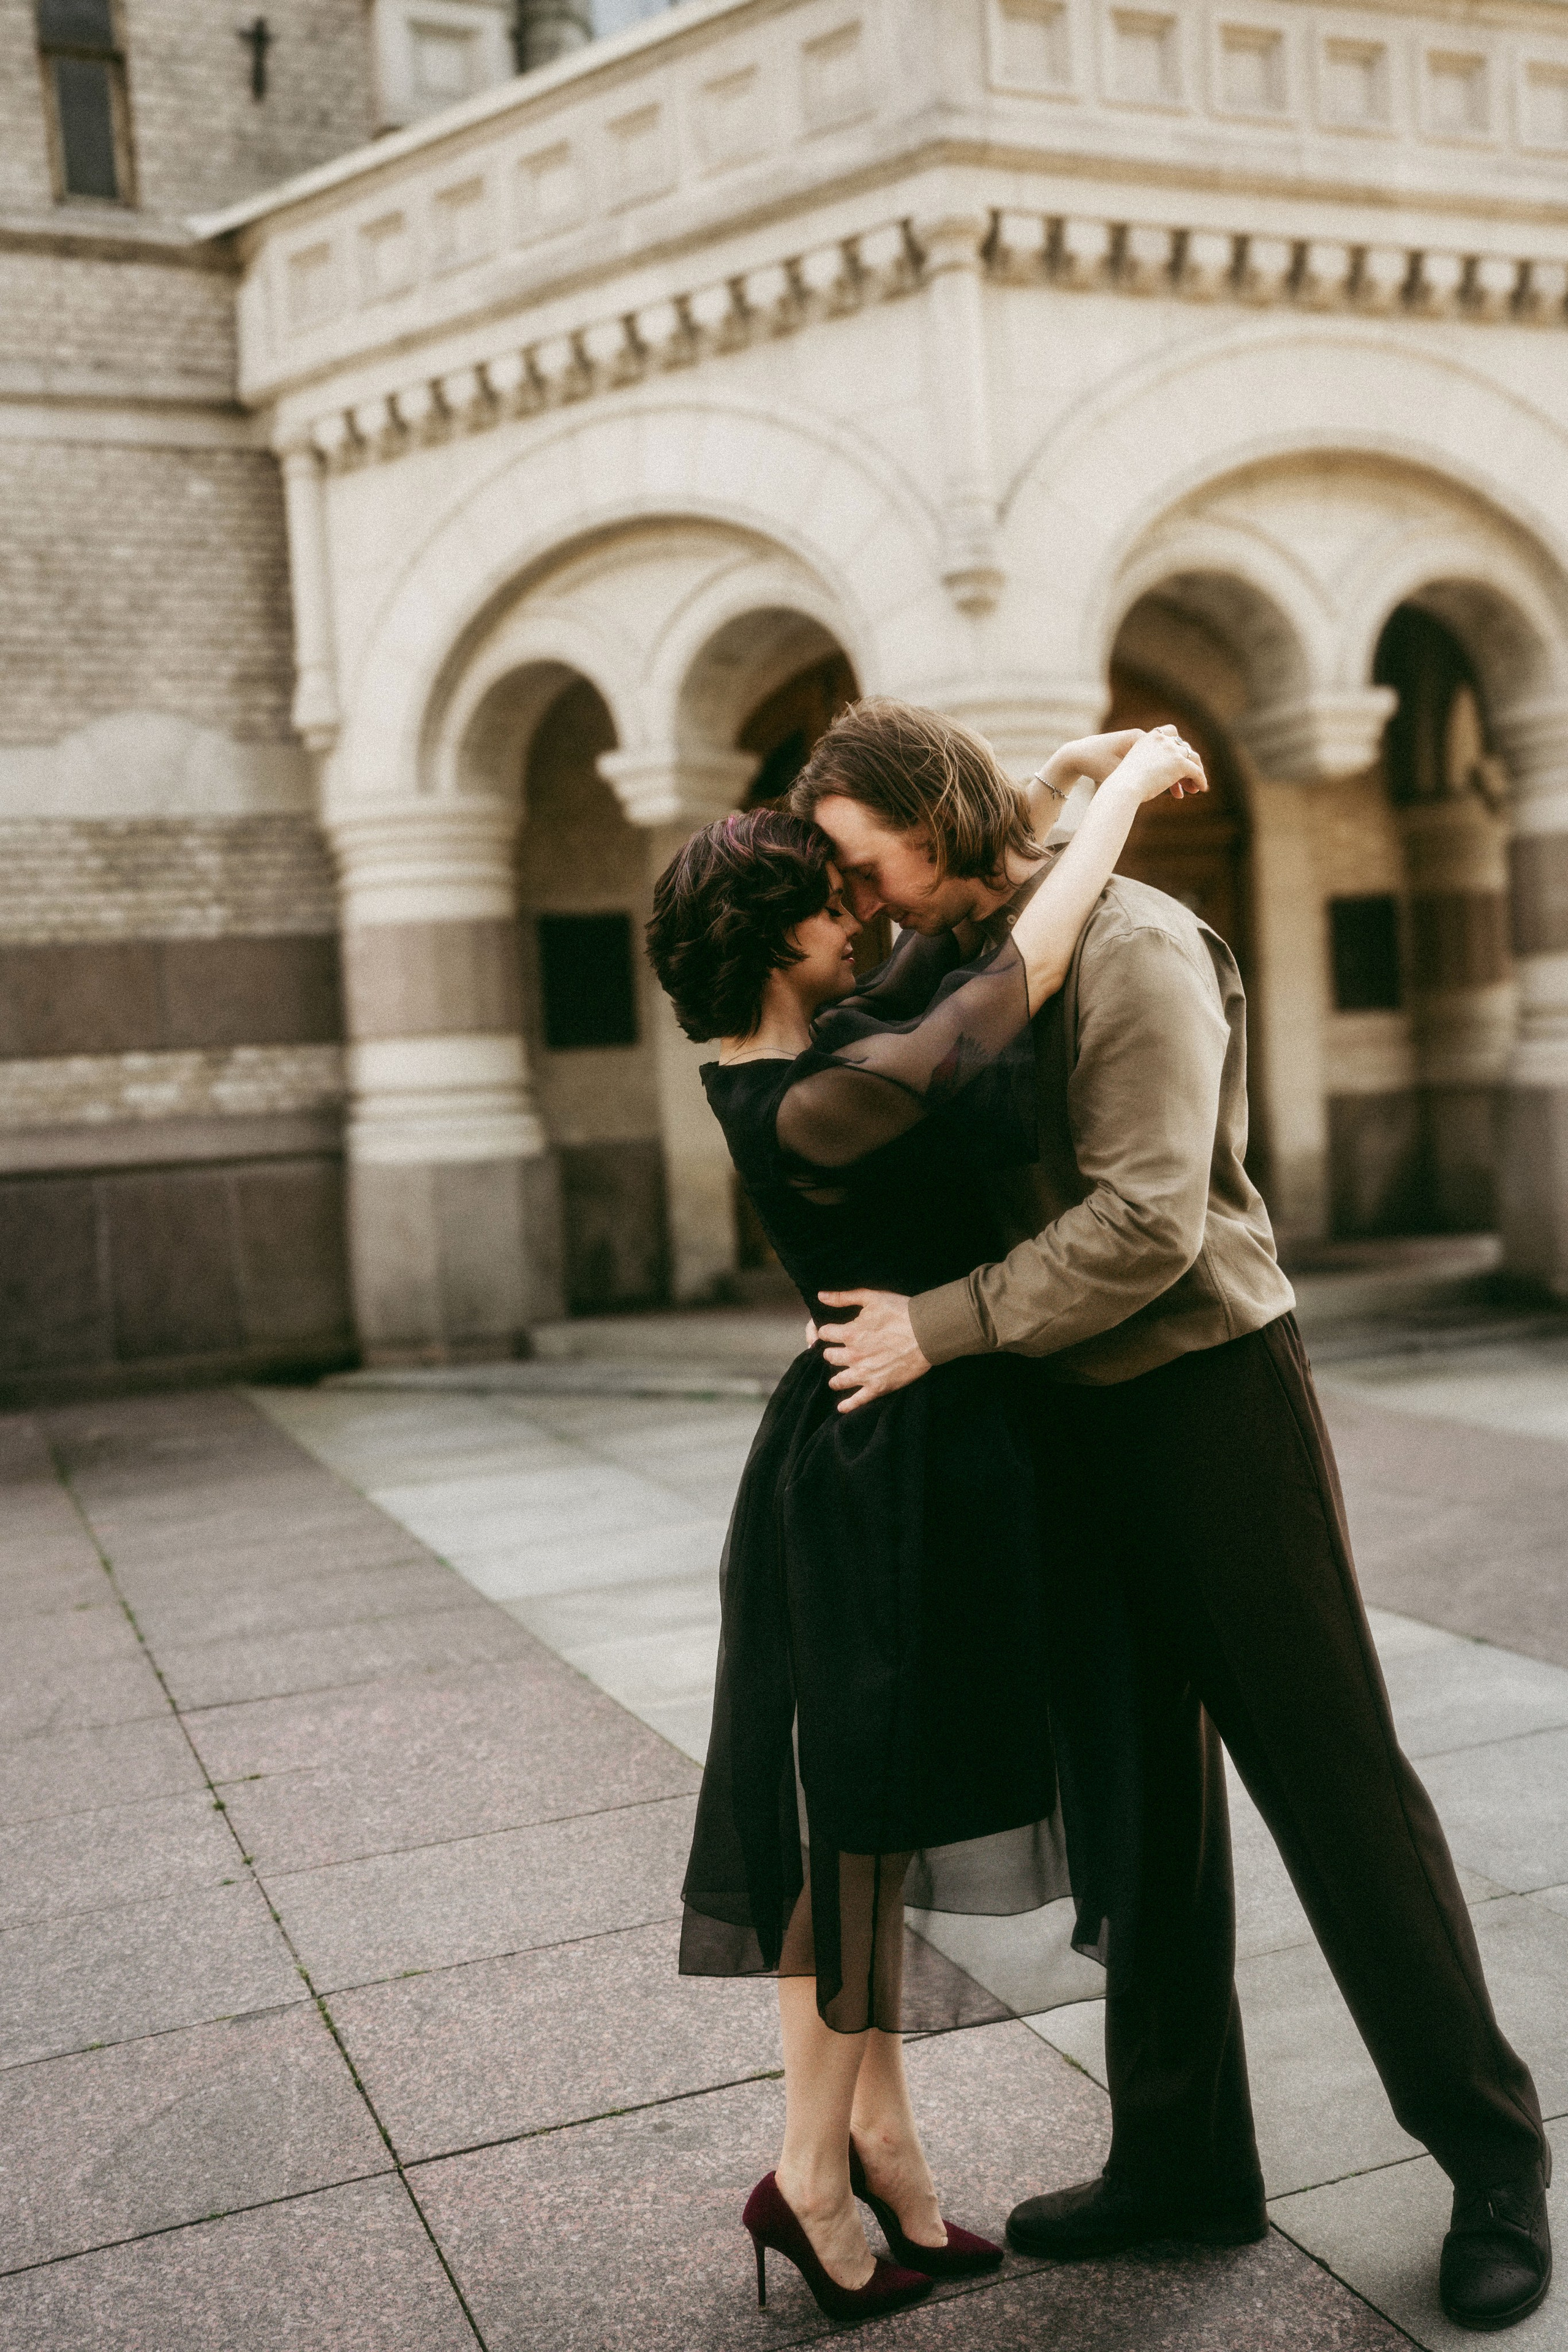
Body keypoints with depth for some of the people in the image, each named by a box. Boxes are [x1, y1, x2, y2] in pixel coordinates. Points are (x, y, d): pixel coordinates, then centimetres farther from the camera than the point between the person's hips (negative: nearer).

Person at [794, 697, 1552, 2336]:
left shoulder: (1131, 947, -15)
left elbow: (1149, 1221, -24)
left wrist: (941, 1326, -22)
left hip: (1212, 1396, -8)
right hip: (1076, 1422, 8)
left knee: (1333, 1780, 1)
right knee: (1141, 1797, 13)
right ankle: (1182, 2159, 27)